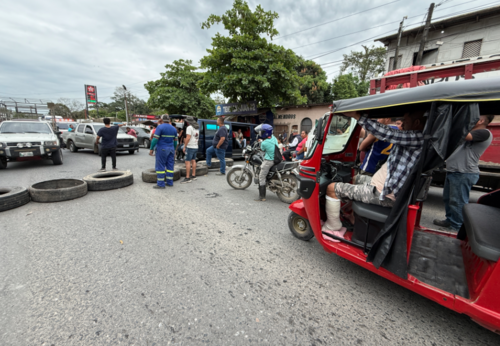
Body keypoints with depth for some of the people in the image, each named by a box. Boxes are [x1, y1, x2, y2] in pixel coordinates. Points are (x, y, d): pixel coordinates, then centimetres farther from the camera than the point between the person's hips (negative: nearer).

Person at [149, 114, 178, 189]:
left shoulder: (160, 127, -9)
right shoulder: (174, 128, 9)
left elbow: (155, 139, -14)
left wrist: (151, 149, -9)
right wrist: (174, 150, 20)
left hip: (162, 149, -5)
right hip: (171, 149, 6)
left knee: (160, 166, 0)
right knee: (170, 166, 9)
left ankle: (160, 184, 2)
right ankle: (170, 183, 14)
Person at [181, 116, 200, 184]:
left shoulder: (189, 127, -13)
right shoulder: (197, 128, 13)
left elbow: (188, 138, -20)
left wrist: (184, 147, -15)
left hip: (190, 147, -9)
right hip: (195, 147, 9)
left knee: (187, 162, -8)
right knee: (193, 161, 14)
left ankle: (187, 178, -9)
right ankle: (193, 176, 19)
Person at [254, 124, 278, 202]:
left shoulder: (264, 143, -19)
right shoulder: (273, 137, 2)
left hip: (268, 161, -9)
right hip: (276, 159, 9)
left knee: (261, 177, -3)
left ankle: (262, 197, -2)